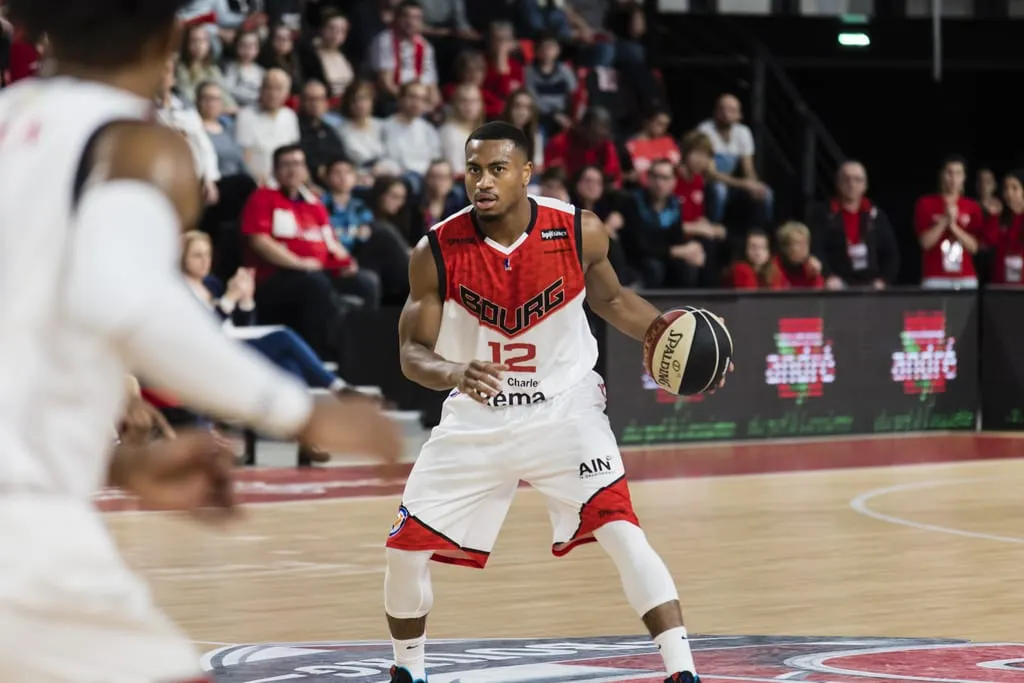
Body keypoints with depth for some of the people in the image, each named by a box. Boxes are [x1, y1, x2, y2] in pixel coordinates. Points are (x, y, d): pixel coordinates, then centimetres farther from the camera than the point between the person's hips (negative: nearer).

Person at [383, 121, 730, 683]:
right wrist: (454, 373, -33)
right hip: (476, 418, 2)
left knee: (619, 529, -21)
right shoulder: (437, 251, -15)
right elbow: (413, 353, -11)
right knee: (407, 547, 2)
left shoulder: (580, 233, -14)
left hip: (564, 409, -1)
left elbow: (611, 300, 8)